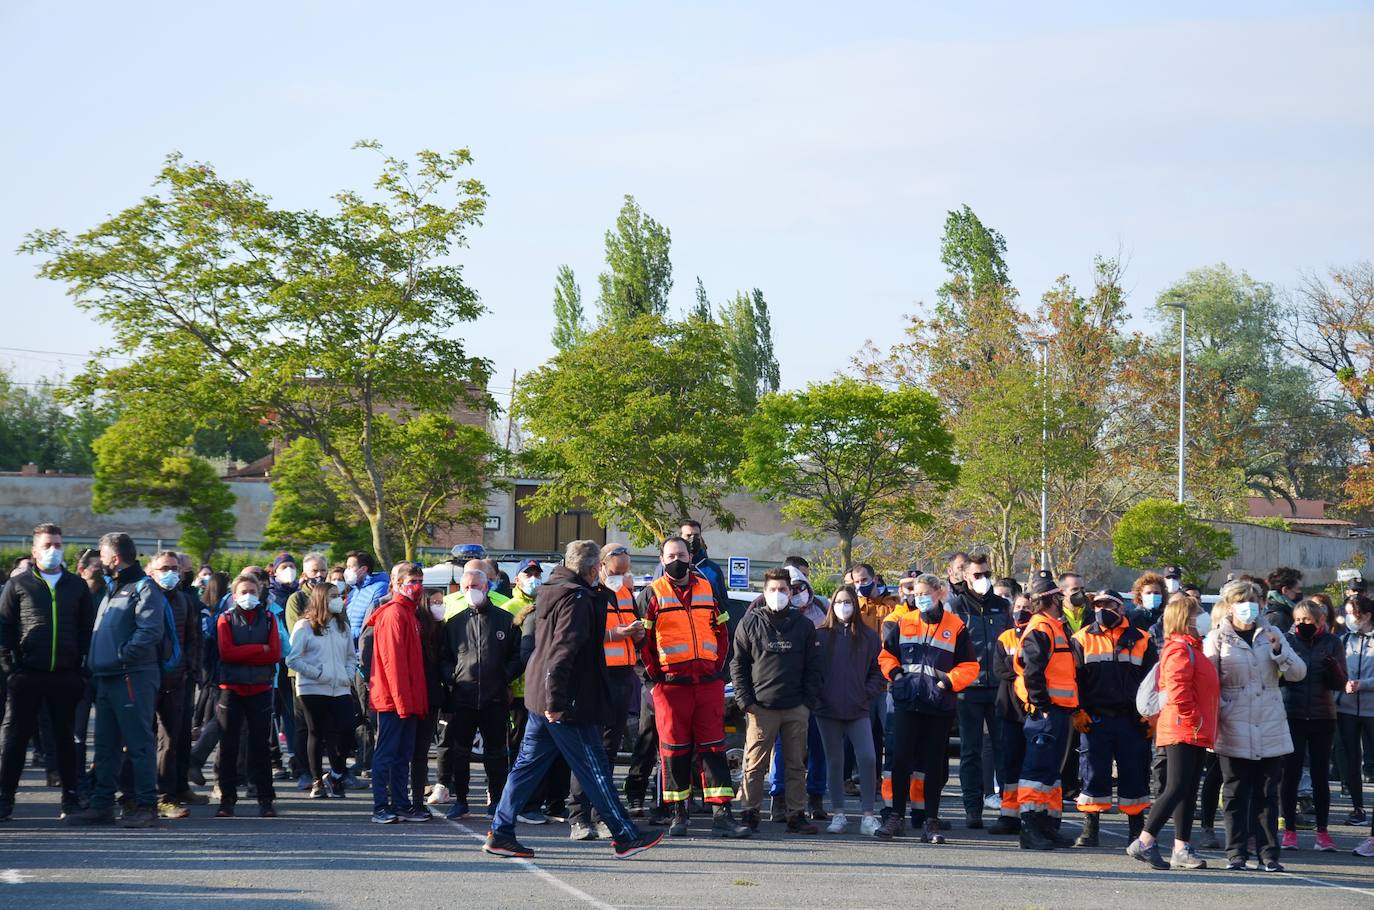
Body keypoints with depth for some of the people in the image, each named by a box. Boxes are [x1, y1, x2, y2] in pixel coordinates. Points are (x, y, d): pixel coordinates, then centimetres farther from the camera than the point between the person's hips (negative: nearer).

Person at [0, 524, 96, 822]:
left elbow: (88, 628, 9)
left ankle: (71, 797, 14)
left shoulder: (77, 586, 10)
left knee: (65, 736, 8)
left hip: (66, 675, 2)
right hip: (27, 674, -2)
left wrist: (84, 667, 0)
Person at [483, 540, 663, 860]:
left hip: (541, 699, 9)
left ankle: (500, 833, 9)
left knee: (527, 764, 10)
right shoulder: (578, 599, -16)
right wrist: (556, 701, -25)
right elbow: (563, 651, -23)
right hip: (568, 702, -9)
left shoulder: (554, 591, 12)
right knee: (594, 769, -2)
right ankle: (625, 837, 5)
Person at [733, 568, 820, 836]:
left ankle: (797, 815, 11)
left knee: (796, 764, 6)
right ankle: (749, 814, 1)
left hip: (796, 708, 2)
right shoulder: (750, 623, 4)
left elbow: (813, 667, 10)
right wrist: (745, 701, -3)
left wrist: (809, 701, 1)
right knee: (754, 765, -4)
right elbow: (738, 665, 5)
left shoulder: (804, 625, 9)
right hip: (761, 707, -2)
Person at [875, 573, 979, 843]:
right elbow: (886, 654, 17)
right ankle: (896, 817, 7)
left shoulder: (956, 627, 1)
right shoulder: (903, 624, 8)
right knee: (901, 757, -2)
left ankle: (931, 821, 9)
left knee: (934, 761, 5)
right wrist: (894, 674, 0)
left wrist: (949, 682, -10)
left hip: (939, 704, -1)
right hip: (906, 700, 1)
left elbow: (969, 666, 3)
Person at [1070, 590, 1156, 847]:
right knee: (1093, 773, 0)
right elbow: (1072, 679, 3)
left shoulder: (1141, 640, 8)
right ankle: (1090, 830, 7)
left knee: (1135, 775, 4)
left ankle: (1137, 832, 14)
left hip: (1132, 720, 1)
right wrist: (1077, 713, -6)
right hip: (1095, 719, -1)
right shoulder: (1083, 639, 6)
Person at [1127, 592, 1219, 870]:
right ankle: (1144, 843, -12)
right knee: (1177, 788, -12)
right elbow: (1177, 689, -22)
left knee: (1189, 791, 10)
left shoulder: (1190, 647, 19)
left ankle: (1182, 848, 13)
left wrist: (1203, 726, 18)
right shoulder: (1180, 648, -13)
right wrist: (1193, 720, -17)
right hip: (1183, 730, -10)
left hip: (1195, 733, 10)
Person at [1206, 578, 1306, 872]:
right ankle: (1236, 853, 7)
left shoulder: (1270, 634, 10)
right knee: (1235, 794, 2)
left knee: (1268, 794, 4)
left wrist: (1279, 649, -11)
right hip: (1235, 731, -2)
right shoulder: (1217, 638, 2)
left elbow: (1298, 673, 5)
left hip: (1271, 727, 2)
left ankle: (1269, 854, 7)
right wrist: (1220, 712, -12)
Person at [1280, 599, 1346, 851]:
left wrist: (1334, 669, -19)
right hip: (1292, 716, -1)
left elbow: (1340, 684, 2)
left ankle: (1322, 832, 10)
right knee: (1291, 774, -1)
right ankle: (1289, 830, 6)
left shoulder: (1332, 643, 3)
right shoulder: (1288, 641, 2)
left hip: (1322, 718, 1)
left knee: (1321, 775, 4)